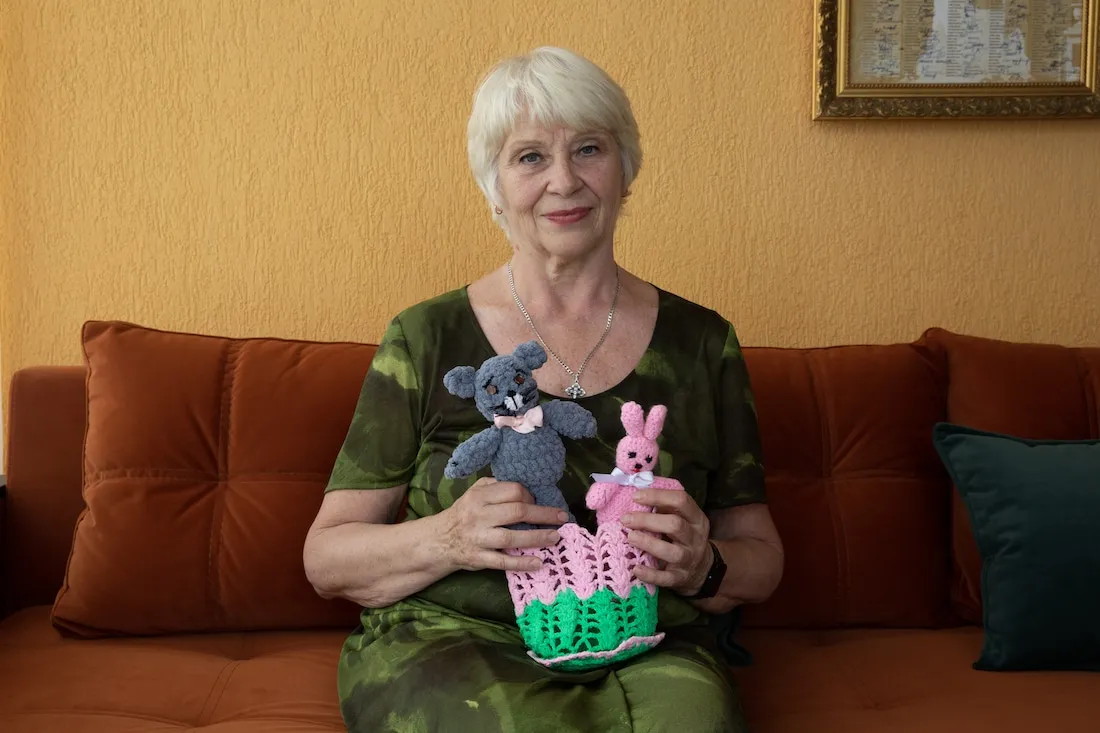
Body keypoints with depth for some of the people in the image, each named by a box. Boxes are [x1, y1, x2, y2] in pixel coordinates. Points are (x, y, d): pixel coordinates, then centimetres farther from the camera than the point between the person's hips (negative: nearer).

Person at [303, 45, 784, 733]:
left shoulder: (701, 342, 7)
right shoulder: (426, 337, 2)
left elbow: (761, 559, 12)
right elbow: (326, 556, 3)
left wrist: (703, 568, -11)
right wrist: (445, 539, -17)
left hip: (644, 651, 2)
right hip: (446, 643, -1)